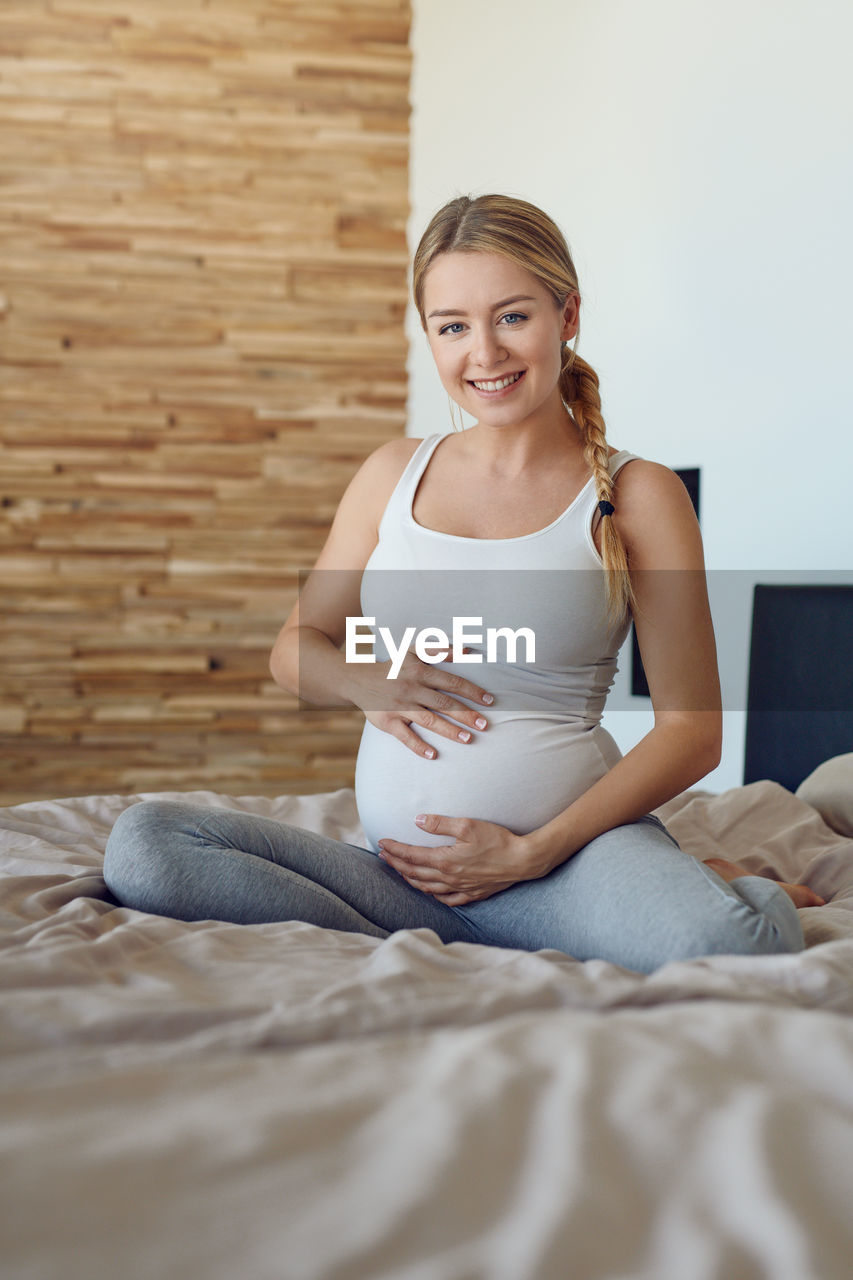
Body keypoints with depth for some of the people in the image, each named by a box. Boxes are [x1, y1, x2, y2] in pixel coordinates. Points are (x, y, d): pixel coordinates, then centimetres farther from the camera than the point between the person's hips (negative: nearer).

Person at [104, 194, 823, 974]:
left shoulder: (638, 496, 2)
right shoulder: (395, 475, 13)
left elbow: (692, 729, -1)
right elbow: (294, 649, 20)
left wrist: (532, 853, -10)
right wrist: (365, 681, -5)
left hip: (572, 846, -4)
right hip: (401, 865, 4)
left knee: (732, 939, -36)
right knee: (142, 845, -18)